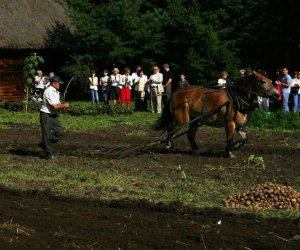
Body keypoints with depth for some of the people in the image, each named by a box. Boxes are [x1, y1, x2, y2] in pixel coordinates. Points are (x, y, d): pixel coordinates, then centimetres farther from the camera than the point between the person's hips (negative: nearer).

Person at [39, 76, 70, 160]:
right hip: (46, 115, -9)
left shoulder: (56, 92, 13)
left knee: (60, 131, 3)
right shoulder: (49, 92, -19)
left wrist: (63, 106, 0)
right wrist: (64, 105, -9)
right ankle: (49, 154, 5)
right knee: (47, 134, -2)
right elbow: (54, 106, -23)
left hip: (54, 115, 9)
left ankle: (44, 144, 17)